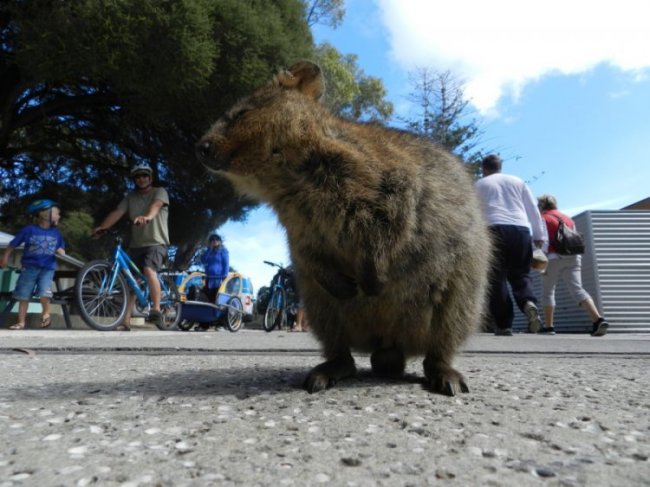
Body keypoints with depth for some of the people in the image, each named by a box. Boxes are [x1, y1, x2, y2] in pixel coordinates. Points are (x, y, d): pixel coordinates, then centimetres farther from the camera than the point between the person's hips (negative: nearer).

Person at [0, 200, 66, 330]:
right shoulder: (29, 230, -4)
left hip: (48, 267, 1)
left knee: (44, 293, -17)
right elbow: (12, 245, 4)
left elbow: (61, 250, 16)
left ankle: (46, 314, 9)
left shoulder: (56, 233, 5)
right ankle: (21, 322, 15)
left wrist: (60, 252, -6)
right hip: (30, 266, 0)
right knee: (23, 296, 3)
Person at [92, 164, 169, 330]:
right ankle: (126, 322, 11)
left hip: (156, 243, -5)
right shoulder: (130, 197, 12)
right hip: (136, 245, 6)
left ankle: (156, 310, -25)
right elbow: (117, 212, 0)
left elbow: (156, 205, -23)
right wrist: (102, 227, -17)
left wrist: (147, 217, -44)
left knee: (149, 270, -31)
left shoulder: (160, 192, -1)